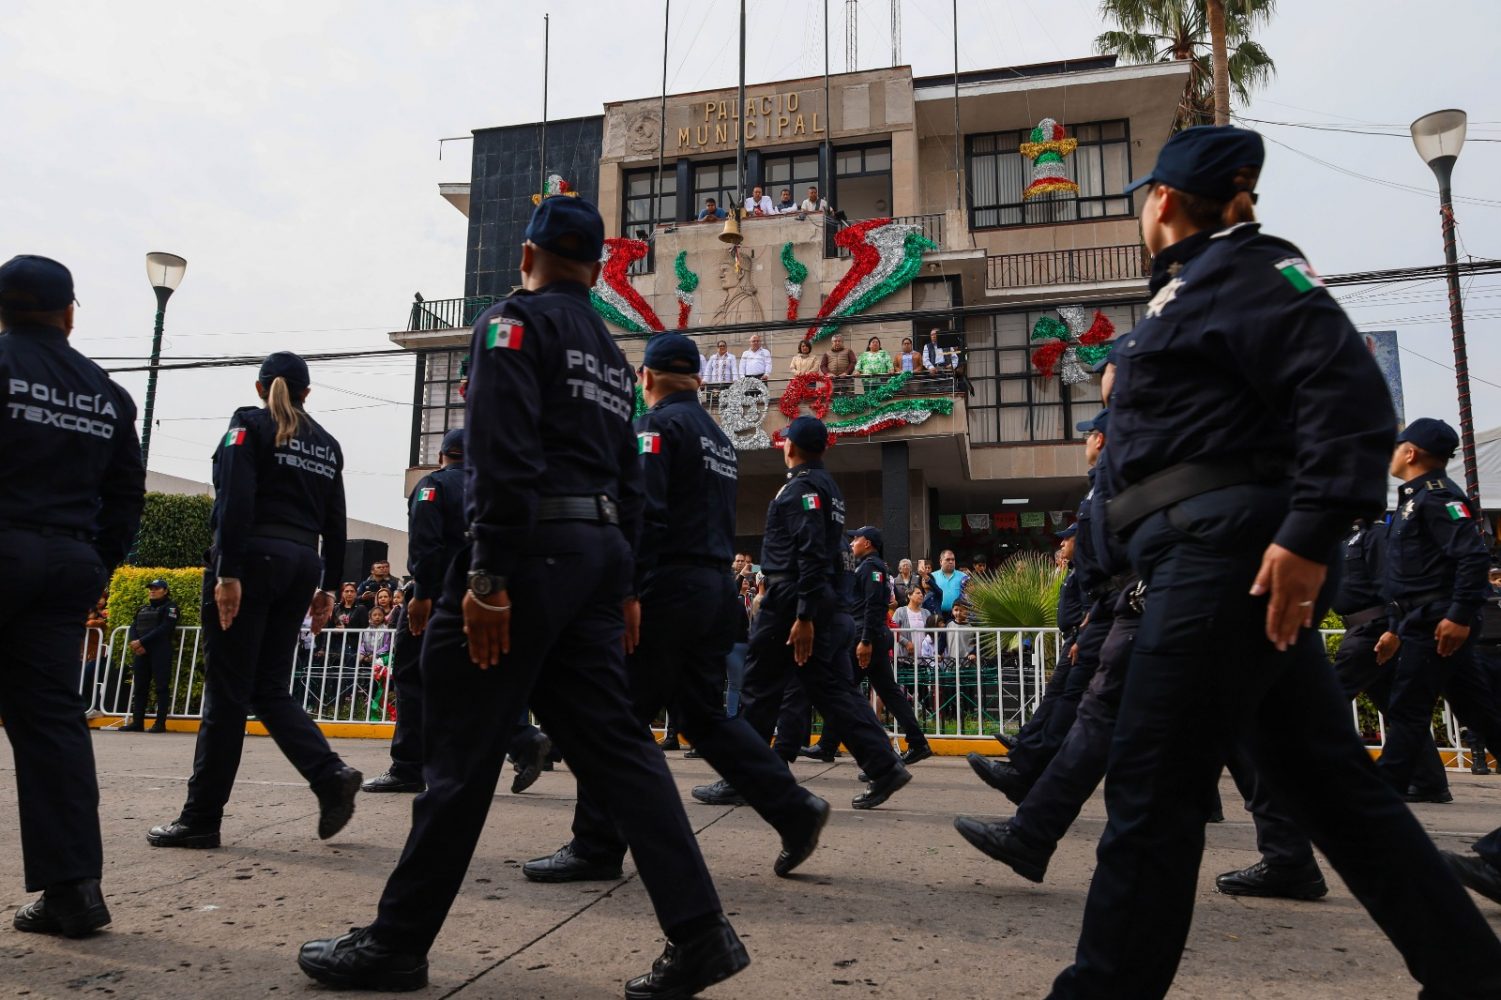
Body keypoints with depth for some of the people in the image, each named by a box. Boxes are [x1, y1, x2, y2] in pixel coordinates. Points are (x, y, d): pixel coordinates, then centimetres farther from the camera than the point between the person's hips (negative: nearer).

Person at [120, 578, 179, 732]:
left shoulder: (169, 608, 2)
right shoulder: (142, 609, 22)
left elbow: (164, 629, -11)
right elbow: (133, 627, 11)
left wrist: (142, 641, -15)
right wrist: (134, 642, -9)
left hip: (160, 651, -7)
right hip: (141, 652, 7)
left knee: (162, 686, -6)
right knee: (139, 686, 6)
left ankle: (161, 723, -6)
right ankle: (137, 722, 10)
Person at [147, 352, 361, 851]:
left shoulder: (249, 423, 2)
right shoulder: (327, 444, 17)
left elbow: (235, 501, -12)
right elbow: (335, 524, 14)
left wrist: (227, 572, -16)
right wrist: (328, 587, 16)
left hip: (252, 557, -5)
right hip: (302, 565, 6)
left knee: (227, 691, -1)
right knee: (270, 689, 12)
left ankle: (201, 818, 6)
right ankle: (331, 775, -5)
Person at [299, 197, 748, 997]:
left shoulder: (514, 321, -1)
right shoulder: (610, 353, 22)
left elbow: (503, 457, -16)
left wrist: (488, 576, -19)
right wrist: (624, 588, 20)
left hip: (530, 548, -7)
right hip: (599, 553, 8)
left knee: (461, 753, 2)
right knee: (614, 744, 7)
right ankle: (700, 933, 7)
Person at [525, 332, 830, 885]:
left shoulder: (657, 425, -7)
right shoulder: (719, 437, 20)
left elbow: (644, 515, -19)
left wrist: (629, 592, -21)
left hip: (669, 588, -9)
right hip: (717, 589, 9)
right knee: (705, 713, 15)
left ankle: (596, 848, 6)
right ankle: (794, 808, 12)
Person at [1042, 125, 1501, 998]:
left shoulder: (1241, 267, -4)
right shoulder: (1196, 285, 24)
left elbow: (1349, 391, -17)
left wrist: (1309, 533, -25)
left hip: (1231, 552, -10)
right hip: (1218, 557, 10)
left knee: (1151, 788, -7)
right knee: (1329, 778, 14)